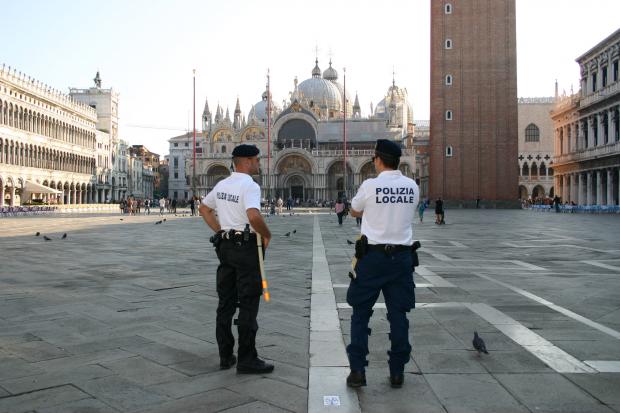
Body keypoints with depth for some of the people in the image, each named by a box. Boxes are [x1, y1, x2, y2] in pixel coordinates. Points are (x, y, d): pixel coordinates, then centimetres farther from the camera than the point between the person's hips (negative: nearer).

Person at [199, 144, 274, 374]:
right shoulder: (250, 186, -15)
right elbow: (253, 216, -30)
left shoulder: (221, 185, 11)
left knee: (225, 302, 13)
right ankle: (247, 360, 5)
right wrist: (267, 235, -14)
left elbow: (204, 209, 22)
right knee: (248, 304, -1)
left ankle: (225, 356, 21)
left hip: (225, 245, 8)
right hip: (246, 247, -8)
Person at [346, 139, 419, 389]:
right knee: (398, 314, 9)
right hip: (402, 255, 3)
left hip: (373, 255, -3)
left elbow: (354, 212, 8)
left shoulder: (370, 185, -9)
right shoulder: (412, 186, 2)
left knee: (360, 313, 8)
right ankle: (397, 372, 16)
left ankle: (357, 371, 7)